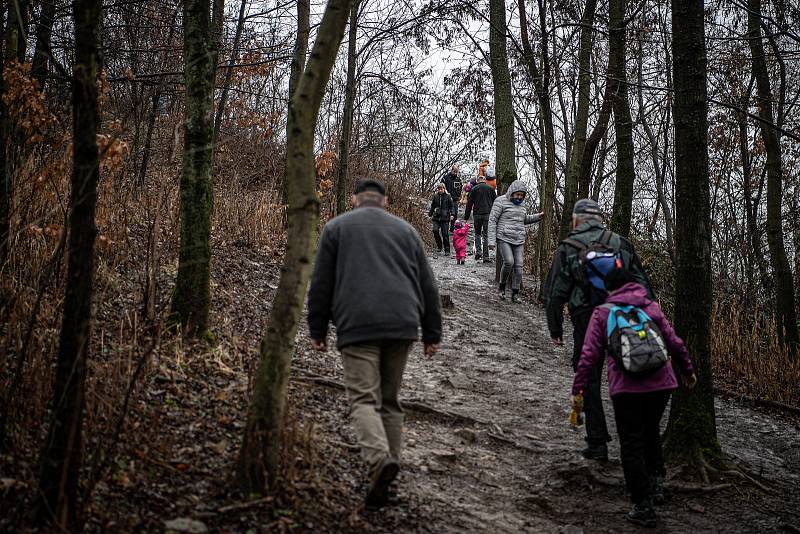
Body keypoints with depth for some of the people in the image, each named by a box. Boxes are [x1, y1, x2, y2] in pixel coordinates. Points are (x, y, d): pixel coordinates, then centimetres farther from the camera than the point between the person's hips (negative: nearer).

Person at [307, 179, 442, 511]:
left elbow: (321, 284, 7)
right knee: (390, 399, 14)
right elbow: (427, 286, 17)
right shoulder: (405, 230, 19)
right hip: (401, 326, 3)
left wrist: (317, 330, 13)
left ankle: (379, 459, -31)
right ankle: (389, 465, 13)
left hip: (358, 327, -3)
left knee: (363, 398, -8)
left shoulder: (336, 227, 11)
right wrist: (432, 334, 19)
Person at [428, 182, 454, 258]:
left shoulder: (447, 196, 0)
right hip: (436, 217, 3)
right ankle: (439, 247, 6)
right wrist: (430, 214, 17)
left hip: (445, 218, -3)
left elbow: (451, 206, 3)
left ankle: (447, 250, 10)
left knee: (445, 233, -1)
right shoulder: (435, 196, 8)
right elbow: (432, 206, 18)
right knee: (435, 230, -13)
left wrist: (452, 214, -9)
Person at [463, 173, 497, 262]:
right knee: (486, 235, 1)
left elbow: (469, 204, 4)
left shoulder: (474, 189, 5)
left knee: (477, 233, 16)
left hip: (477, 214, 0)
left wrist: (466, 217, 7)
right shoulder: (490, 189, 9)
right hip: (488, 214, 0)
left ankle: (478, 251, -3)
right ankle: (486, 256, -3)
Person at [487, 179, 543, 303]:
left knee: (518, 266, -2)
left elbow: (524, 219, 32)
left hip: (518, 241, 6)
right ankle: (502, 286, 1)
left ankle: (515, 294, 5)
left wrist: (537, 217, 15)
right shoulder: (501, 201, -4)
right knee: (509, 262, -23)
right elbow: (492, 220, -7)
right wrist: (491, 240, -13)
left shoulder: (520, 204, 15)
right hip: (504, 239, -6)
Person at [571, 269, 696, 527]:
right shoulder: (653, 307, 14)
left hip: (627, 389, -3)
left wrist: (577, 390, 3)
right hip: (661, 383, 4)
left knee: (632, 446, 5)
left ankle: (643, 506, 6)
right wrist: (687, 371, 30)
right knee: (651, 433, 27)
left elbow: (589, 356, 0)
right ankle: (656, 482, 17)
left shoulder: (602, 313, 6)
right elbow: (675, 343, 16)